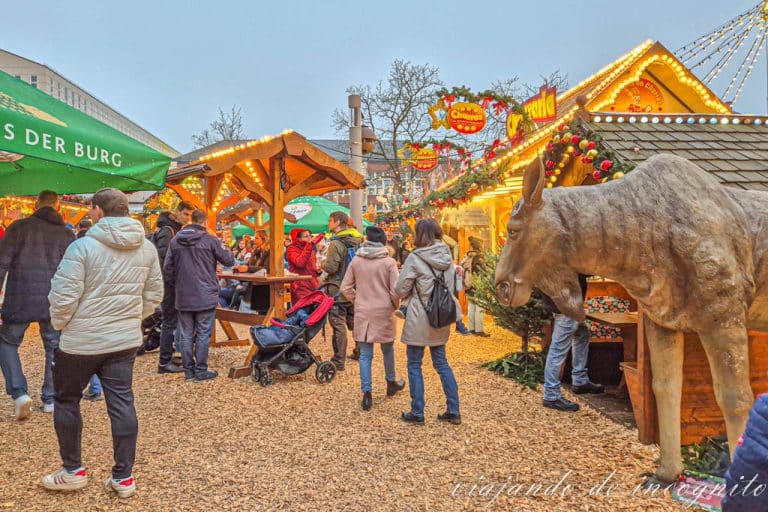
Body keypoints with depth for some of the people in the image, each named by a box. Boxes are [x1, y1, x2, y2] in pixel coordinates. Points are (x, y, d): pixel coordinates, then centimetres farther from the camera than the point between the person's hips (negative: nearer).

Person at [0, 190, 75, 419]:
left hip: (20, 301, -1)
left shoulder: (19, 227, 0)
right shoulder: (67, 234, 5)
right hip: (55, 304, 2)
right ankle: (50, 399, 21)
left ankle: (19, 393, 3)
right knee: (54, 348, 16)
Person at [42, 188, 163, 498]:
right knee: (122, 403, 9)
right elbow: (154, 294, 9)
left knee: (66, 401, 16)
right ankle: (123, 477, 16)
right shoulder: (147, 247, 1)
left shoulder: (83, 246, -16)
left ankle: (73, 471, 27)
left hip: (81, 340, -4)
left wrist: (60, 324, 4)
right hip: (125, 340, 5)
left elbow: (63, 296, -15)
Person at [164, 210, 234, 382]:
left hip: (183, 297, 4)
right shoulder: (210, 240, -9)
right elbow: (229, 261, -1)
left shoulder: (175, 240, 4)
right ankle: (201, 371, 8)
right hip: (205, 296, -4)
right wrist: (225, 249, 20)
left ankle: (189, 370, 18)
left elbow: (167, 268, 5)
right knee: (203, 334, 3)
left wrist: (176, 286, 17)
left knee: (186, 335, 11)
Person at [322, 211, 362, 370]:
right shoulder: (358, 241, 7)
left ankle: (339, 361, 0)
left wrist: (323, 264, 1)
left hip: (338, 290, -8)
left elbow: (331, 267, -19)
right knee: (354, 321, 19)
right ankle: (360, 352, 30)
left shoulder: (336, 243, -16)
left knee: (338, 324, -3)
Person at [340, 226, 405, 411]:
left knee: (365, 354, 6)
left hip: (362, 312, 1)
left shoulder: (356, 261, -2)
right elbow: (396, 291, -11)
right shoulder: (389, 262, -9)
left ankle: (367, 393, 2)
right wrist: (395, 305, 8)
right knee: (387, 349, 19)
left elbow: (345, 288, 0)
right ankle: (391, 383, 36)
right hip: (383, 312, -1)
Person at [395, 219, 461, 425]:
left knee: (414, 365, 7)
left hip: (419, 319, -6)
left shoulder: (415, 258, -14)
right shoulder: (447, 256, 4)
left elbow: (400, 290, -8)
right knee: (441, 363, 15)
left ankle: (417, 413, 12)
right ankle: (453, 411, 17)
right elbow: (453, 287, 16)